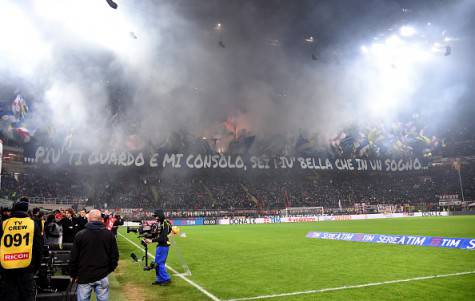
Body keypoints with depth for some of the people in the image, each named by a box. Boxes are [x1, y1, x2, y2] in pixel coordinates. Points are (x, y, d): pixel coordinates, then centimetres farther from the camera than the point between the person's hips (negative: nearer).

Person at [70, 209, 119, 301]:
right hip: (103, 276, 1)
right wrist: (110, 269, 16)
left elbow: (74, 257, -2)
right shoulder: (109, 235, -2)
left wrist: (73, 274, 9)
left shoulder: (80, 235, -7)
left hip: (84, 276, -1)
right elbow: (115, 256, 2)